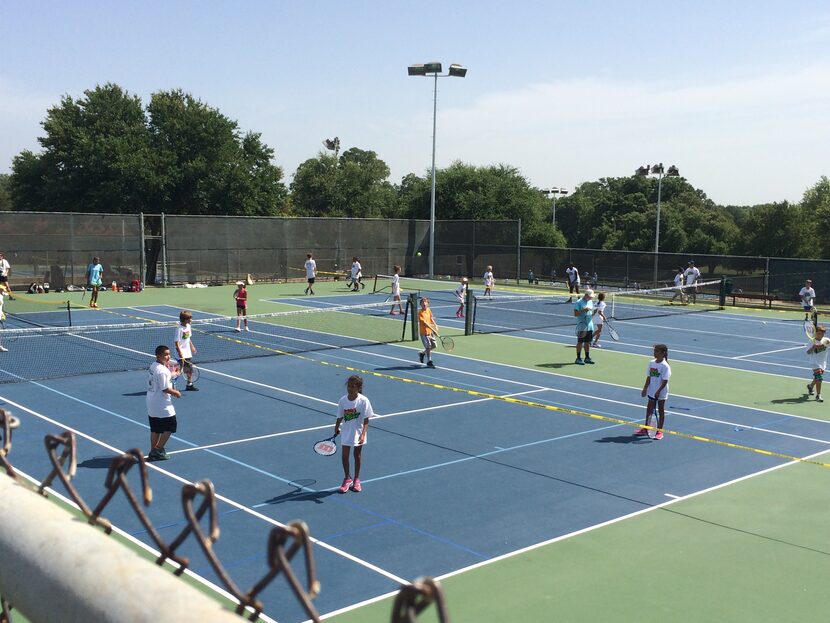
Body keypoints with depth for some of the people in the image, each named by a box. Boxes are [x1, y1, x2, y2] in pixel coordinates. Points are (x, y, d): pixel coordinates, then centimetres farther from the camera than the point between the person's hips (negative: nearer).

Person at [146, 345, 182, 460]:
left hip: (151, 402, 9)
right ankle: (158, 450, 7)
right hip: (162, 405, -9)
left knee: (155, 429, 15)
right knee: (170, 426, 4)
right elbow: (165, 389, -23)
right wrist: (176, 393, -7)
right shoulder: (162, 371, -23)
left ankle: (153, 452, 20)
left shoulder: (153, 365, 6)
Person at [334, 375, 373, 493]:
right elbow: (340, 417, 5)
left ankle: (356, 479, 29)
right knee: (344, 455, 1)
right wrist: (336, 428, 13)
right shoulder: (343, 400, -9)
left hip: (358, 432, -2)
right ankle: (347, 479, 21)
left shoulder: (363, 401, -17)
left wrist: (363, 434, -24)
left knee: (357, 455, 13)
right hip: (346, 432, 2)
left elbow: (366, 420, -15)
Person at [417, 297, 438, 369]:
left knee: (433, 345, 12)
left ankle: (422, 353, 33)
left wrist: (435, 325, 6)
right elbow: (425, 322, -24)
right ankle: (429, 362, 7)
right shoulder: (420, 312, -17)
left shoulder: (429, 310, 5)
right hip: (423, 332, -7)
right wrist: (432, 329, -29)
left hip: (430, 331, 7)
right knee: (428, 346, -7)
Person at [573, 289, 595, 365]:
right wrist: (584, 310, -23)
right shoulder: (578, 303, -9)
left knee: (588, 342, 11)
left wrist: (594, 312, 1)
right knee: (580, 342, -2)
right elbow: (576, 314, -15)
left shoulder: (591, 302, 14)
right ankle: (578, 358, 3)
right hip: (581, 326, -7)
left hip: (590, 326, 7)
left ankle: (587, 357, 19)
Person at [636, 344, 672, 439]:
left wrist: (658, 391, -25)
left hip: (661, 393, -6)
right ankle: (645, 429, 24)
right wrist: (645, 389, 4)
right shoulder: (651, 363, 3)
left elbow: (665, 381, -19)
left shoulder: (665, 366, -16)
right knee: (649, 409, 14)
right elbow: (649, 377, 8)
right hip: (652, 391, 6)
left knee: (661, 411, 6)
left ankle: (659, 431, 14)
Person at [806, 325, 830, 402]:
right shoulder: (813, 342, -12)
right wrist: (813, 348, -32)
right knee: (819, 378, -15)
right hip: (815, 363, -5)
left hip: (823, 363, 5)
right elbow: (808, 352, -14)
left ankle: (810, 385, 50)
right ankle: (818, 395, -6)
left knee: (817, 378, 19)